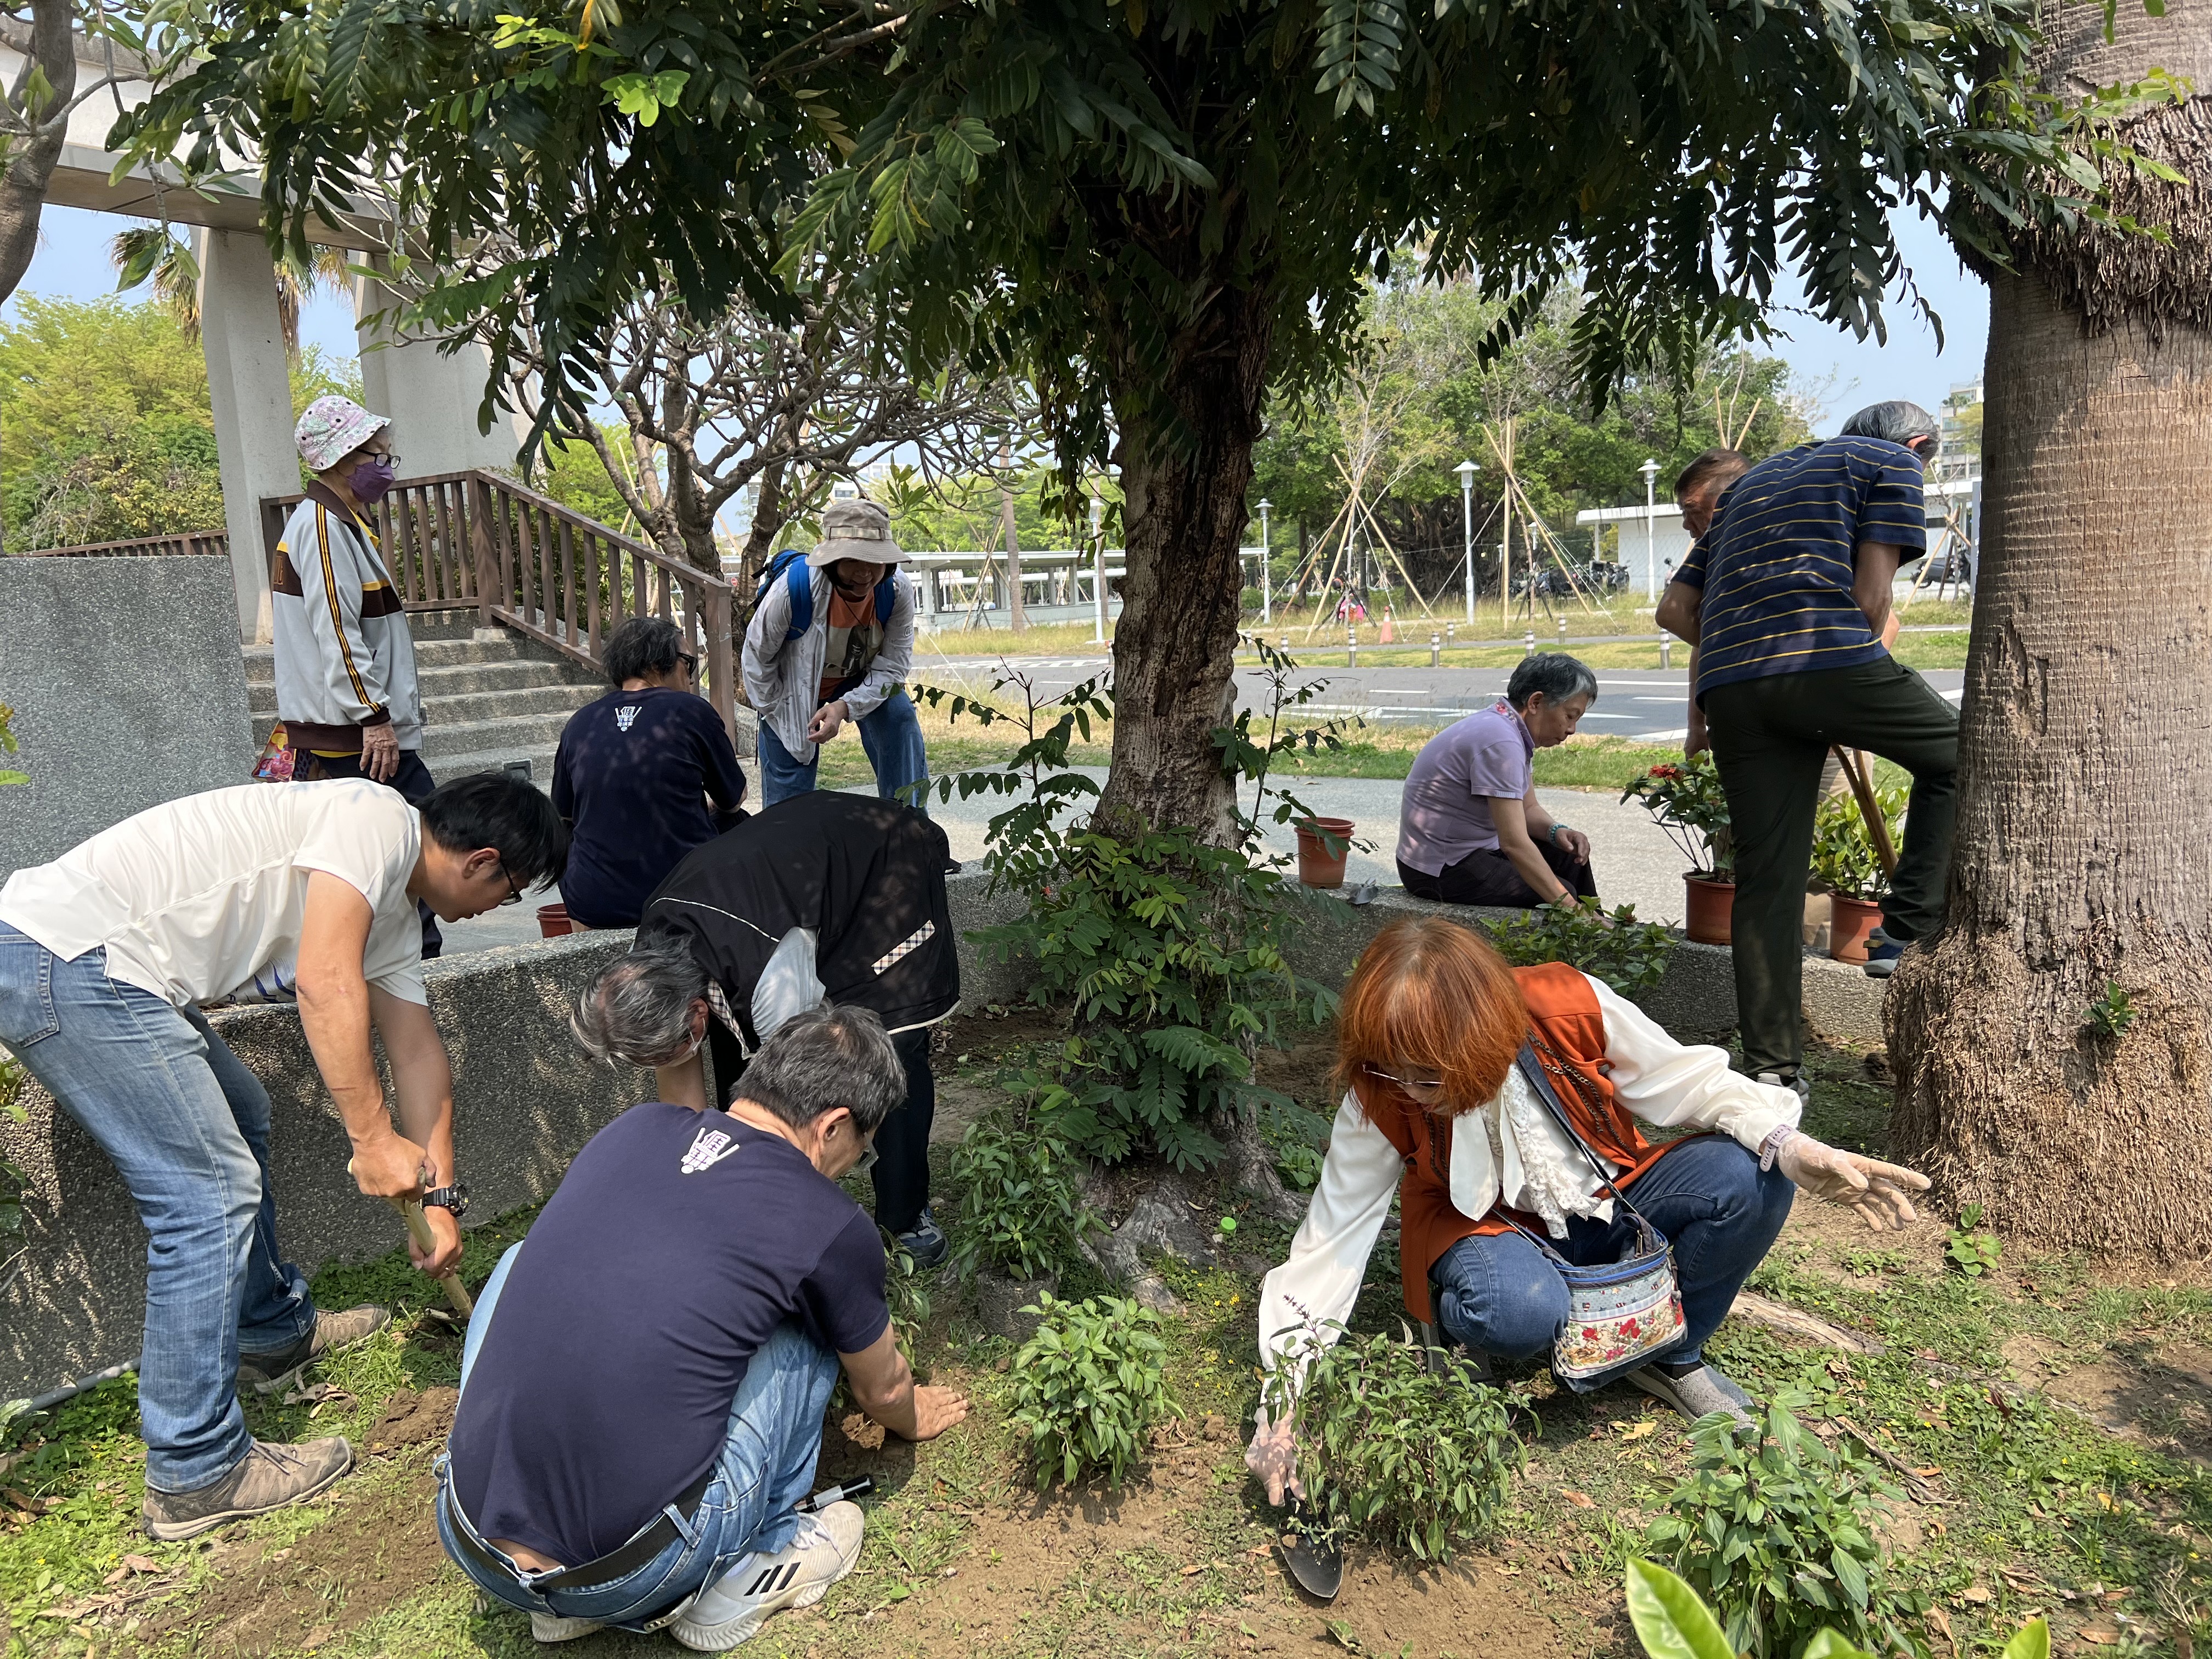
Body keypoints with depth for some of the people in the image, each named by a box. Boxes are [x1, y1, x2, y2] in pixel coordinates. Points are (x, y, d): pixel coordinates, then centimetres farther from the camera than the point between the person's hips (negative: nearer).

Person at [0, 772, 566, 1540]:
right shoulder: (379, 819, -14)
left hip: (100, 961, 11)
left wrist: (438, 1195, 17)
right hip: (65, 951, -11)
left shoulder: (394, 915, 16)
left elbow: (416, 1048, 18)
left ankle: (274, 1332, 42)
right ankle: (194, 1476, 3)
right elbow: (324, 982, -24)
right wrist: (373, 1138, -19)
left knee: (239, 1121, 25)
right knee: (213, 1195, -8)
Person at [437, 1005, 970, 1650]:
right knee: (804, 1334, 9)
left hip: (470, 1551, 4)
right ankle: (734, 1581, 21)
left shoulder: (632, 1129, 6)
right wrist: (914, 1417, 42)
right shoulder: (829, 1228, -7)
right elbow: (881, 1389, 16)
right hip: (629, 1584, -4)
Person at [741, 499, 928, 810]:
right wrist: (777, 714, -8)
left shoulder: (898, 590, -27)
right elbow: (758, 656, -17)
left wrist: (846, 707, -35)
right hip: (795, 685, -2)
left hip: (866, 681, 2)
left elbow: (892, 665, -21)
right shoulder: (793, 587, -33)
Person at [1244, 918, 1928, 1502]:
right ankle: (1461, 1336, 0)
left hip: (1606, 1202, 3)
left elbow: (1685, 1081, -11)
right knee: (1519, 1309, -39)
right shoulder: (1379, 1098, -24)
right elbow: (1333, 1237, -19)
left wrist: (1795, 1149, -26)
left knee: (1749, 1177, -23)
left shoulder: (1572, 1008, -25)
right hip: (1493, 1227, -3)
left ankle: (1671, 1356, 1)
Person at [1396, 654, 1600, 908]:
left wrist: (1556, 831, -8)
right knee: (1561, 896, -16)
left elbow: (1528, 808, 14)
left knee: (1570, 856, 11)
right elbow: (1514, 844, -31)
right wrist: (1570, 907, -29)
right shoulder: (1501, 742, -27)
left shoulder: (1513, 731, 4)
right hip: (1442, 869, -10)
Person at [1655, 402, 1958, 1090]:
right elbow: (1871, 596, 2)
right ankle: (1908, 931, 9)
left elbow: (1676, 608, 29)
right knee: (1958, 755, 20)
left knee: (1766, 876, 7)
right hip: (1829, 659, -5)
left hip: (1729, 685, 6)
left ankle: (1771, 1067, 9)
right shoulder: (1893, 463, 17)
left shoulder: (1753, 479, 34)